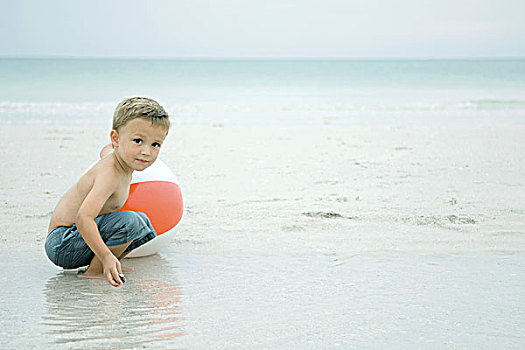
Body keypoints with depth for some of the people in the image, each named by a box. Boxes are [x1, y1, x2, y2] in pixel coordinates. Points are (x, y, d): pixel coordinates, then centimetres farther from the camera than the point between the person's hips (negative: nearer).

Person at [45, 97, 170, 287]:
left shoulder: (112, 155, 3)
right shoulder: (110, 174, -27)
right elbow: (83, 218, -38)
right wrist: (107, 257, -44)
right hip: (62, 246, -10)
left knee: (143, 223, 19)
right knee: (130, 222, -29)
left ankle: (103, 266, 10)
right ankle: (93, 272, -14)